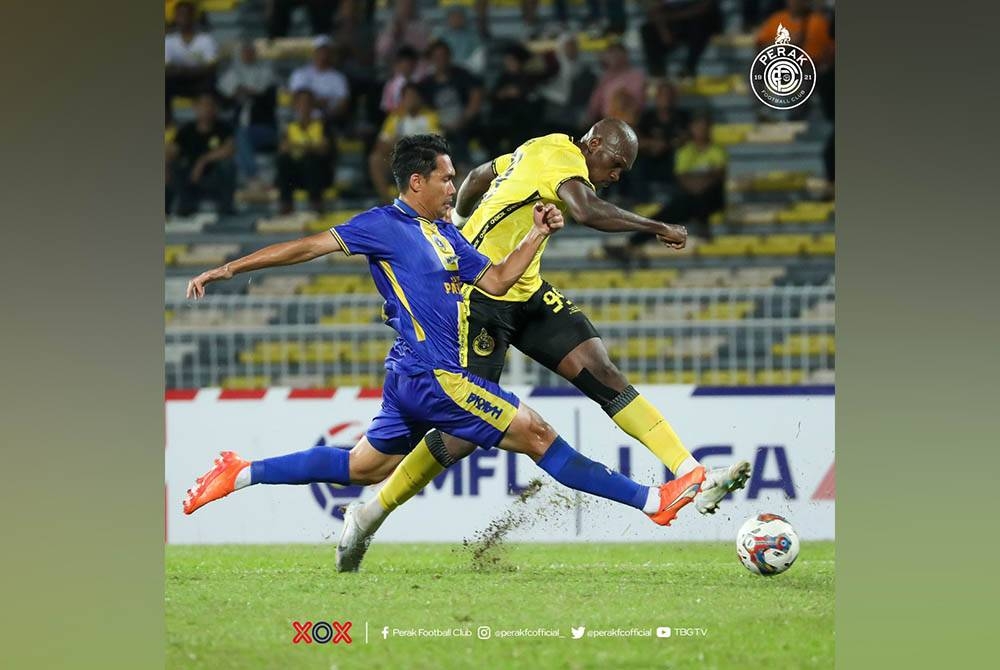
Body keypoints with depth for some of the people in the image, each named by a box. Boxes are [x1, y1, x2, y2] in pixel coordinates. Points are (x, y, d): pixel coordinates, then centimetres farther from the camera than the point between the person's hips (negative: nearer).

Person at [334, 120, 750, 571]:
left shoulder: (541, 151, 15)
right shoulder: (563, 156, -14)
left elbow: (478, 177, 31)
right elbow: (586, 211, -34)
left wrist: (459, 223, 49)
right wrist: (658, 228, -26)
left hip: (525, 293, 10)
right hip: (481, 299, -10)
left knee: (601, 372, -7)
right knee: (468, 431, -11)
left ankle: (692, 476, -16)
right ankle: (369, 515, 4)